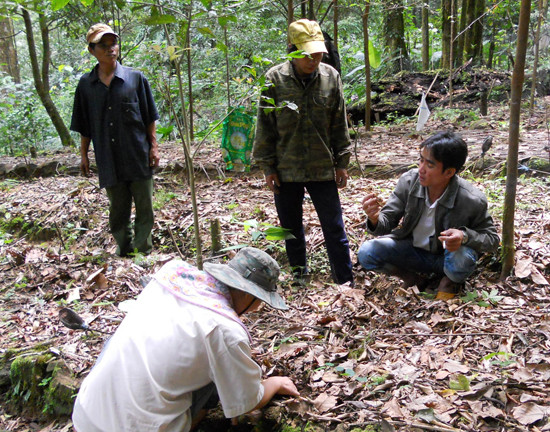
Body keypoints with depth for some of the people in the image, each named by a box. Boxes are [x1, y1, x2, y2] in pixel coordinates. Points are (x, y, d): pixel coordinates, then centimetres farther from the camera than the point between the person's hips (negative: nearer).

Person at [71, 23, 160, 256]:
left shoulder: (135, 78, -1)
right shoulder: (86, 84, 4)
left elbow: (149, 117, 3)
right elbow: (84, 126, 10)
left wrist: (153, 146, -1)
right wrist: (84, 154, 10)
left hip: (138, 157, -1)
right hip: (108, 162, 2)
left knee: (144, 208, 5)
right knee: (118, 210, 11)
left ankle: (143, 251, 18)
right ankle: (123, 250, 26)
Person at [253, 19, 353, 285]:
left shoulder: (331, 77, -2)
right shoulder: (274, 79, -7)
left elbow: (339, 124, 6)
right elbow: (264, 126, -2)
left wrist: (341, 162, 6)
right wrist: (267, 166, -2)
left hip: (322, 169, 0)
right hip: (285, 170, 0)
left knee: (334, 228, 4)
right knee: (291, 228, 14)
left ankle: (345, 282, 15)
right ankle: (299, 273, 34)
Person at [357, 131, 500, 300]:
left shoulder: (473, 200, -26)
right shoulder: (409, 181, -19)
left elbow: (491, 238, -11)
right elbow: (386, 224, -12)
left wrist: (465, 236, -34)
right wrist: (375, 219, -38)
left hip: (446, 255, -2)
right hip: (413, 251, 2)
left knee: (462, 260, -37)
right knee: (366, 252, -19)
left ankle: (450, 281, 2)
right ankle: (415, 278, 6)